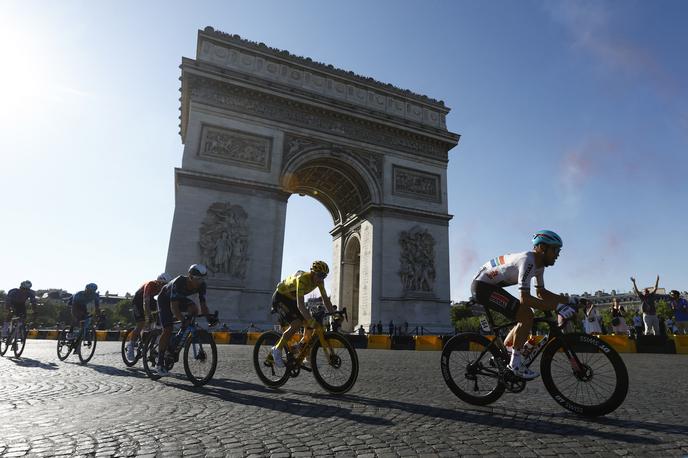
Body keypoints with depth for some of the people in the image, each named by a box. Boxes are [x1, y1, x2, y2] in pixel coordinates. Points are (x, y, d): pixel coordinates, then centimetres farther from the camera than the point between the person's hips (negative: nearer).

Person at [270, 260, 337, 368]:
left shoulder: (319, 280, -13)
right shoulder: (302, 279, -36)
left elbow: (325, 299, -7)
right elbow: (300, 304, -43)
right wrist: (311, 320, -51)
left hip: (292, 299, 8)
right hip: (280, 297, -8)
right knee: (296, 324, -26)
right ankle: (277, 349, -11)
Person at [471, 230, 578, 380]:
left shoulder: (539, 263, 8)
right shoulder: (527, 261, -23)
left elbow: (541, 292, 16)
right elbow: (525, 298, -30)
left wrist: (567, 300, 6)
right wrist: (557, 307, -31)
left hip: (491, 286, 10)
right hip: (482, 286, -10)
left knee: (524, 317, 10)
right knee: (526, 316, -17)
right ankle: (515, 364, -5)